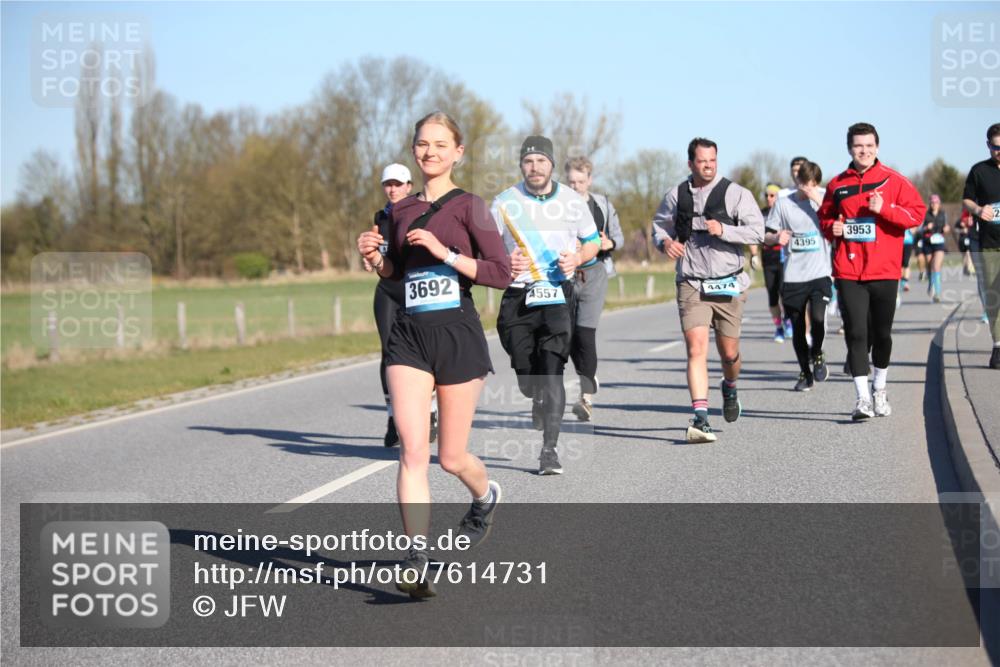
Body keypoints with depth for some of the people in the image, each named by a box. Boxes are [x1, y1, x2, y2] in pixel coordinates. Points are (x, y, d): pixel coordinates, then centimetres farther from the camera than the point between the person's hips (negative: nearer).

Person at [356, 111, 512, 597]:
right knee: (412, 450, -11)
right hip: (409, 334, 3)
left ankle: (485, 495, 42)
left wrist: (444, 252, -18)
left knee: (451, 458, 8)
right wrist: (375, 257, 3)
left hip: (457, 334, -3)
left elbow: (501, 273, -10)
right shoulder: (401, 210, 11)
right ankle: (416, 563, -13)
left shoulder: (468, 206, -3)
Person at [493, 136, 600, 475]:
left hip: (557, 295, -1)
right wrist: (503, 262, -14)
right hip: (517, 294, 1)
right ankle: (539, 400, 41)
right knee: (525, 374, 3)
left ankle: (550, 449, -10)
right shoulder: (505, 202, 3)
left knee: (552, 370, -13)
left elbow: (592, 242, 17)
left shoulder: (572, 202, 5)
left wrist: (577, 258, -5)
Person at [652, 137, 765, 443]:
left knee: (729, 352, 10)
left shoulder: (736, 194, -1)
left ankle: (729, 387, 45)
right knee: (696, 349, -14)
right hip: (691, 286, 0)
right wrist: (664, 241, -1)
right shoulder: (676, 196, 7)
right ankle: (701, 418, -19)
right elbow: (659, 224, 22)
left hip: (728, 285, 0)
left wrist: (723, 230, -21)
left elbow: (757, 231, -6)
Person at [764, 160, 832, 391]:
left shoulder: (824, 199, 4)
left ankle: (816, 355, 7)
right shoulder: (783, 203, 5)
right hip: (793, 275, 1)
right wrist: (776, 237, -14)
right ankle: (805, 372, 23)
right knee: (798, 327, 6)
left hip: (820, 273, -1)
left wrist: (819, 202, -16)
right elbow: (766, 236, 8)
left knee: (817, 318, -21)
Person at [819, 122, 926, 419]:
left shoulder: (893, 181, 1)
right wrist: (831, 227, -2)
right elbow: (824, 216, 20)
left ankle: (880, 390, 31)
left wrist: (884, 209, -16)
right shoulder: (837, 184, 8)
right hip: (848, 272, 0)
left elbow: (917, 212, -3)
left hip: (884, 271, 0)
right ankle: (863, 399, -8)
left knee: (882, 333, 10)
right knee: (855, 333, -9)